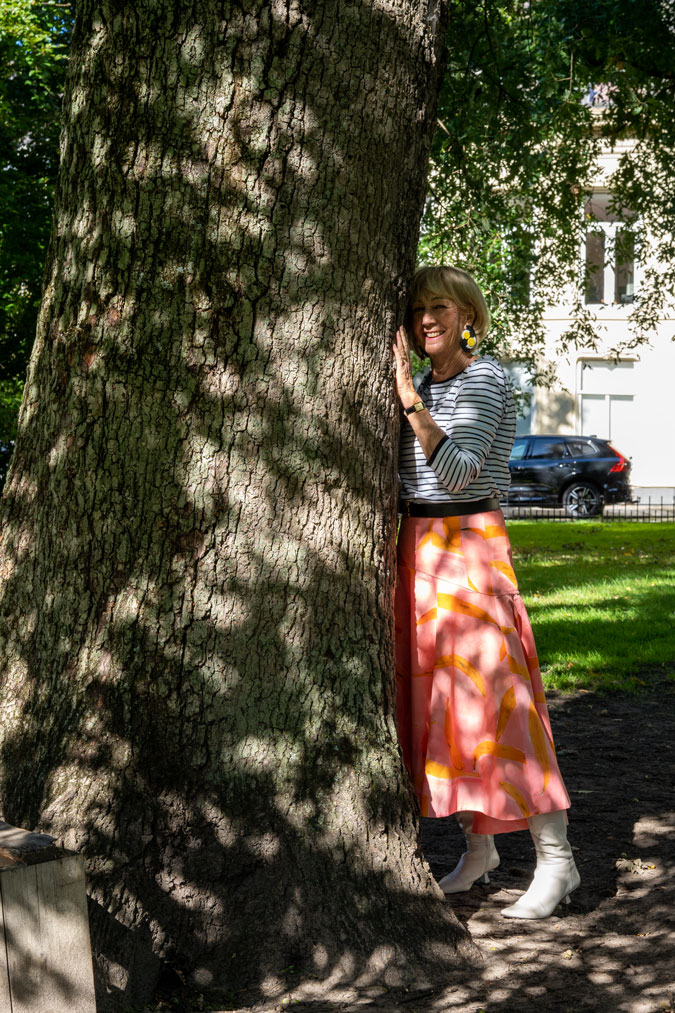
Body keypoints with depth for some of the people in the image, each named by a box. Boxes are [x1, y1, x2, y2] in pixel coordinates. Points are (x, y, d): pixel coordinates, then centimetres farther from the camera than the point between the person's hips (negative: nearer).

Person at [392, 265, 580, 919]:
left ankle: (555, 859, -7)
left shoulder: (484, 379, -8)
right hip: (419, 545, 8)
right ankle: (478, 849, 17)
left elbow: (456, 470, -21)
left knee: (489, 694, -11)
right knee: (438, 696, 8)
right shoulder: (426, 385, 15)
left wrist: (409, 396, -24)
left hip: (468, 544, -8)